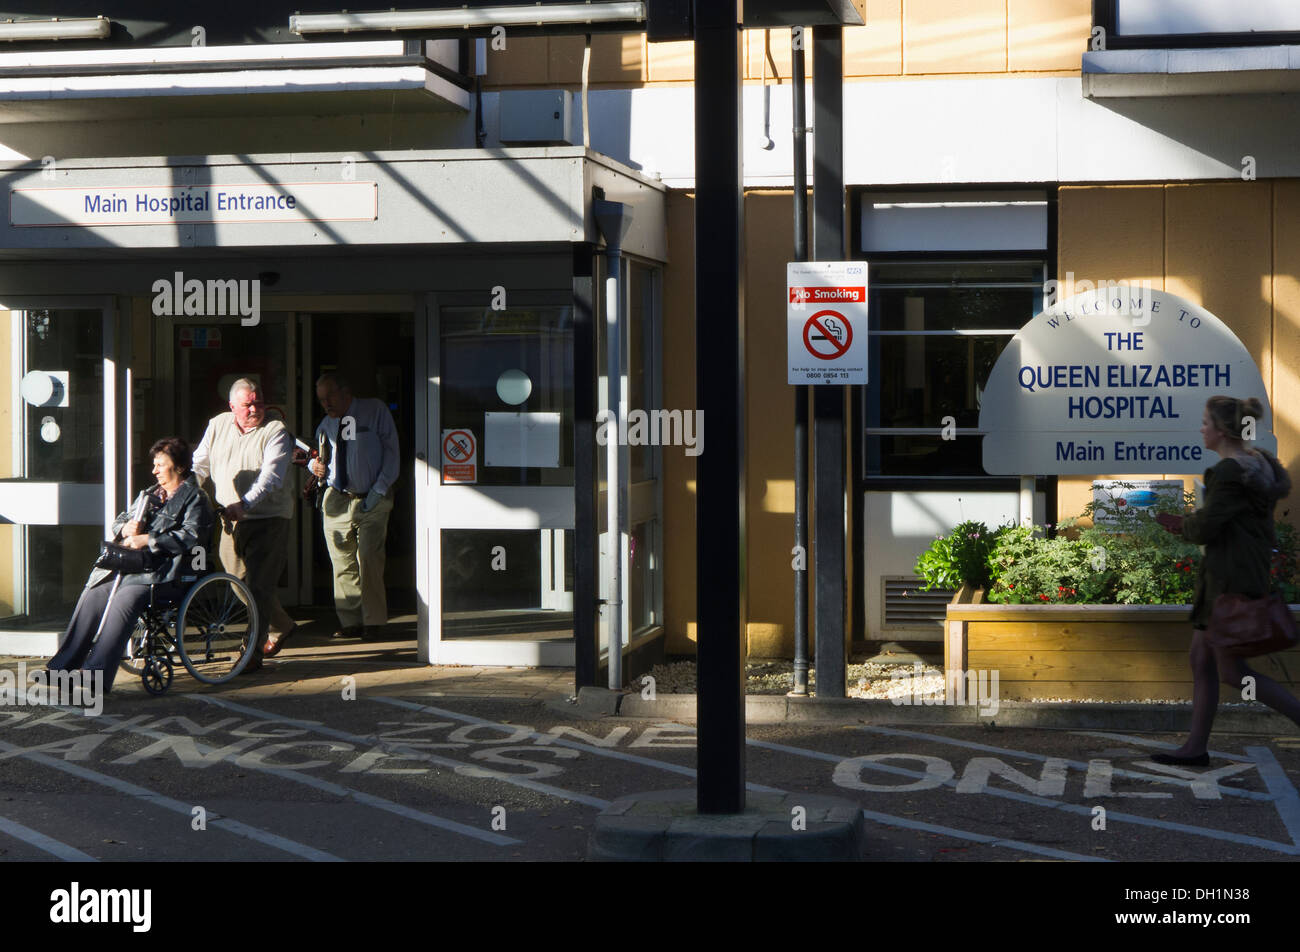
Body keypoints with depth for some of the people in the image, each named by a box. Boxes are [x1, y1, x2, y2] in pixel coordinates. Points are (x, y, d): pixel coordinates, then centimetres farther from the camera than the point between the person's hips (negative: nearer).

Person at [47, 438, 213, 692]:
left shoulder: (194, 498, 3)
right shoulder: (149, 495, 27)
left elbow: (191, 536, -12)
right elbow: (119, 521, 30)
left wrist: (147, 539, -15)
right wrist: (126, 529, 3)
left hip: (162, 572, -7)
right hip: (130, 566, 7)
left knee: (125, 600, -32)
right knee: (92, 595, -16)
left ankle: (97, 674, -37)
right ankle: (63, 665, -16)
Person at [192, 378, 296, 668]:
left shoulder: (275, 432, -8)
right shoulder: (217, 426, 9)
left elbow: (271, 476, -20)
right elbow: (200, 465, 14)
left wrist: (245, 504, -34)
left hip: (269, 518, -6)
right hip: (231, 520, 6)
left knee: (258, 584, -11)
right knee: (239, 581, 13)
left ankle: (254, 651, -5)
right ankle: (284, 625, 35)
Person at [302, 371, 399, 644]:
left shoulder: (375, 411, 1)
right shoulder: (325, 425, 13)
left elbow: (391, 452, -1)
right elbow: (319, 459, 20)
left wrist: (378, 490, -9)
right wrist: (316, 466, -6)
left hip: (371, 500, -4)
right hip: (337, 499, 4)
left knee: (368, 558, -12)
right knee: (342, 563, 0)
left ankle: (373, 622, -3)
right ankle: (350, 622, 7)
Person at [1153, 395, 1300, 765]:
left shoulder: (1229, 473, -19)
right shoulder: (1259, 463, 11)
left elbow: (1205, 528, -18)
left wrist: (1183, 524, 4)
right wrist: (1189, 524, 8)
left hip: (1232, 581, -10)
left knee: (1232, 672, -3)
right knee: (1201, 661, 12)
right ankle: (1196, 747, 15)